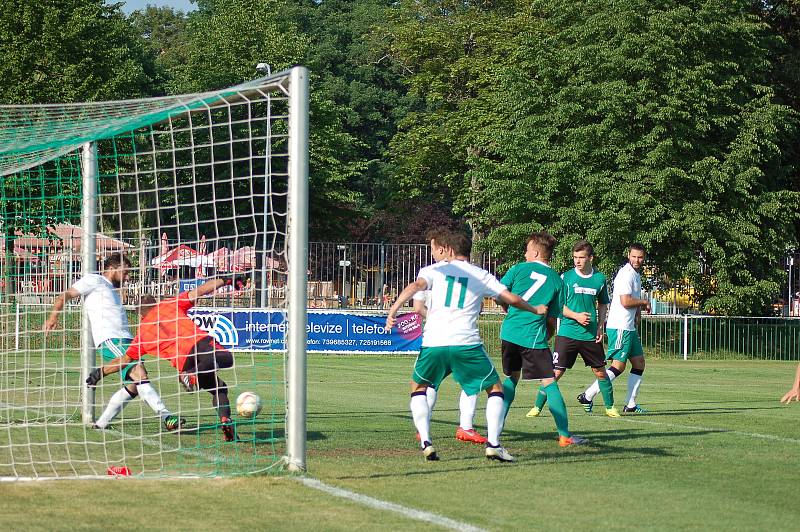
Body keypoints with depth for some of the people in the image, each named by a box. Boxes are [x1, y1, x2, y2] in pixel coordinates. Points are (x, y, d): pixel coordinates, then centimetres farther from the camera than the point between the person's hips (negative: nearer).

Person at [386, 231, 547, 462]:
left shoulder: (435, 270, 12)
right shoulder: (482, 276, 13)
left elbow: (415, 286, -8)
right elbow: (512, 299, 10)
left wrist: (393, 309, -16)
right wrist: (536, 310, 28)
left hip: (433, 342, 1)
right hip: (466, 343, -1)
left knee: (418, 388, 23)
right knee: (495, 388, 15)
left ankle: (426, 442, 6)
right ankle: (493, 443, 0)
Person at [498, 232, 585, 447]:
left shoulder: (519, 269, 5)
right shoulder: (557, 281, 8)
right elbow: (553, 319, 8)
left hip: (509, 333, 2)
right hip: (534, 337, -2)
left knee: (510, 379, 20)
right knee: (549, 383, -2)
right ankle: (565, 435, -7)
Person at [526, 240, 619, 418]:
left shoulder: (599, 279, 6)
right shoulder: (566, 277, -2)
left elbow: (603, 305, 18)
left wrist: (600, 327, 6)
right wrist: (576, 316, -15)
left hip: (591, 335, 3)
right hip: (567, 334, -3)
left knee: (600, 371, 8)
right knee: (556, 372, -7)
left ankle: (610, 407, 23)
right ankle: (537, 407, 2)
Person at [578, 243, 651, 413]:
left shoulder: (636, 275, 17)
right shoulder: (626, 274, -15)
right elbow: (625, 301, -23)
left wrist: (638, 310, 11)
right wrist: (644, 302, -8)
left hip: (630, 328, 10)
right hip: (620, 327, -10)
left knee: (639, 363, 10)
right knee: (618, 366, -12)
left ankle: (630, 404, 13)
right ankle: (588, 396, -9)